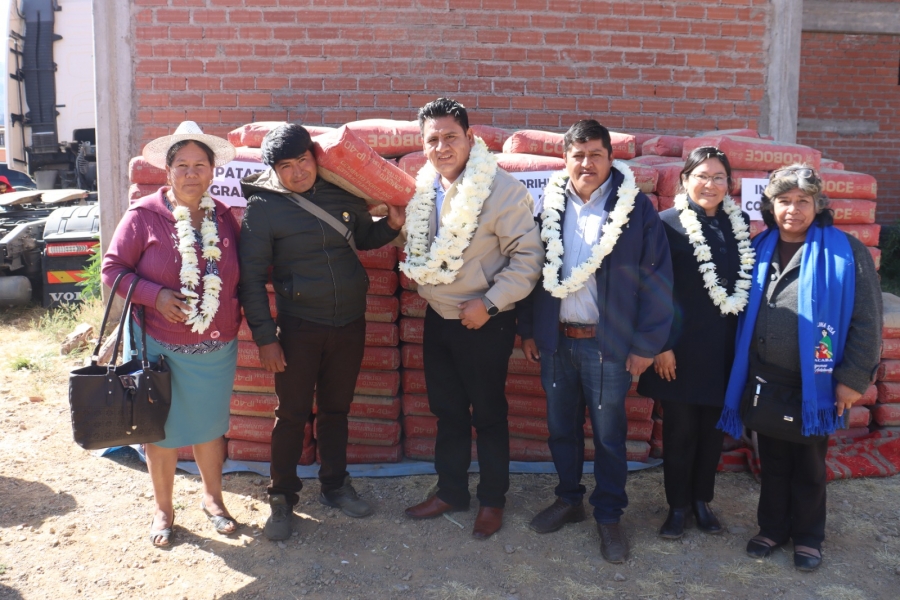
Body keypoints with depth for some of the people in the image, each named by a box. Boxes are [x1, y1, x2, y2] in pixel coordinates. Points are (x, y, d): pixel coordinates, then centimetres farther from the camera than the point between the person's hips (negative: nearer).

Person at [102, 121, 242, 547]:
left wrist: (237, 313, -1)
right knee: (163, 430, 11)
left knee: (210, 426, 16)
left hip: (218, 348, 3)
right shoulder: (144, 215, -8)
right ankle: (163, 509, 31)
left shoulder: (225, 217, 2)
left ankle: (213, 498, 37)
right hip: (161, 346, -2)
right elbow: (113, 268, -6)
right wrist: (154, 295, -20)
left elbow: (238, 272, 12)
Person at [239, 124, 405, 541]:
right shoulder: (262, 207, -8)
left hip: (350, 323, 4)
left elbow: (365, 238, 21)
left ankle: (335, 486, 34)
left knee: (336, 409, 17)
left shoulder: (342, 193, 3)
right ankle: (282, 499, 22)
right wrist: (264, 337, -12)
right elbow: (251, 276, -8)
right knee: (292, 414, 5)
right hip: (299, 329, -3)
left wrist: (391, 224, -1)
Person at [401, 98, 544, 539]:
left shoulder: (500, 189, -18)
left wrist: (489, 304, -20)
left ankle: (492, 500, 27)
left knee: (488, 414, 9)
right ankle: (450, 492, 35)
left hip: (484, 322, -6)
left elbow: (528, 256, -18)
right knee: (447, 410, 18)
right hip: (438, 317, 6)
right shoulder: (423, 186, 2)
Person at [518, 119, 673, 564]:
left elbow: (656, 278, -7)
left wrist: (646, 343, -9)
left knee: (609, 435, 8)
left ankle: (609, 515, 26)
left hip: (608, 343, -3)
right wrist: (528, 329, 7)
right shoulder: (549, 205, 4)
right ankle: (568, 499, 35)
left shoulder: (635, 207, -6)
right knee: (561, 427, 16)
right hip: (555, 340, 4)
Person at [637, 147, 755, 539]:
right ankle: (678, 505, 23)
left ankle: (702, 500, 31)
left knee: (713, 427, 14)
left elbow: (749, 283, 11)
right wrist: (662, 345, -12)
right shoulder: (668, 224, -8)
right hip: (683, 346, -4)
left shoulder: (740, 224, 6)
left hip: (726, 346, 4)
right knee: (680, 429, 7)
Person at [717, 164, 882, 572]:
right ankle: (772, 527, 32)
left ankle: (807, 536, 30)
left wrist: (853, 378, -12)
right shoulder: (758, 250, 4)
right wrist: (743, 373, 7)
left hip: (815, 383, -3)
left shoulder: (846, 252, -7)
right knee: (772, 462, 16)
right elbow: (742, 313, 9)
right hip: (764, 381, 3)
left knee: (809, 465, 14)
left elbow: (866, 321, -8)